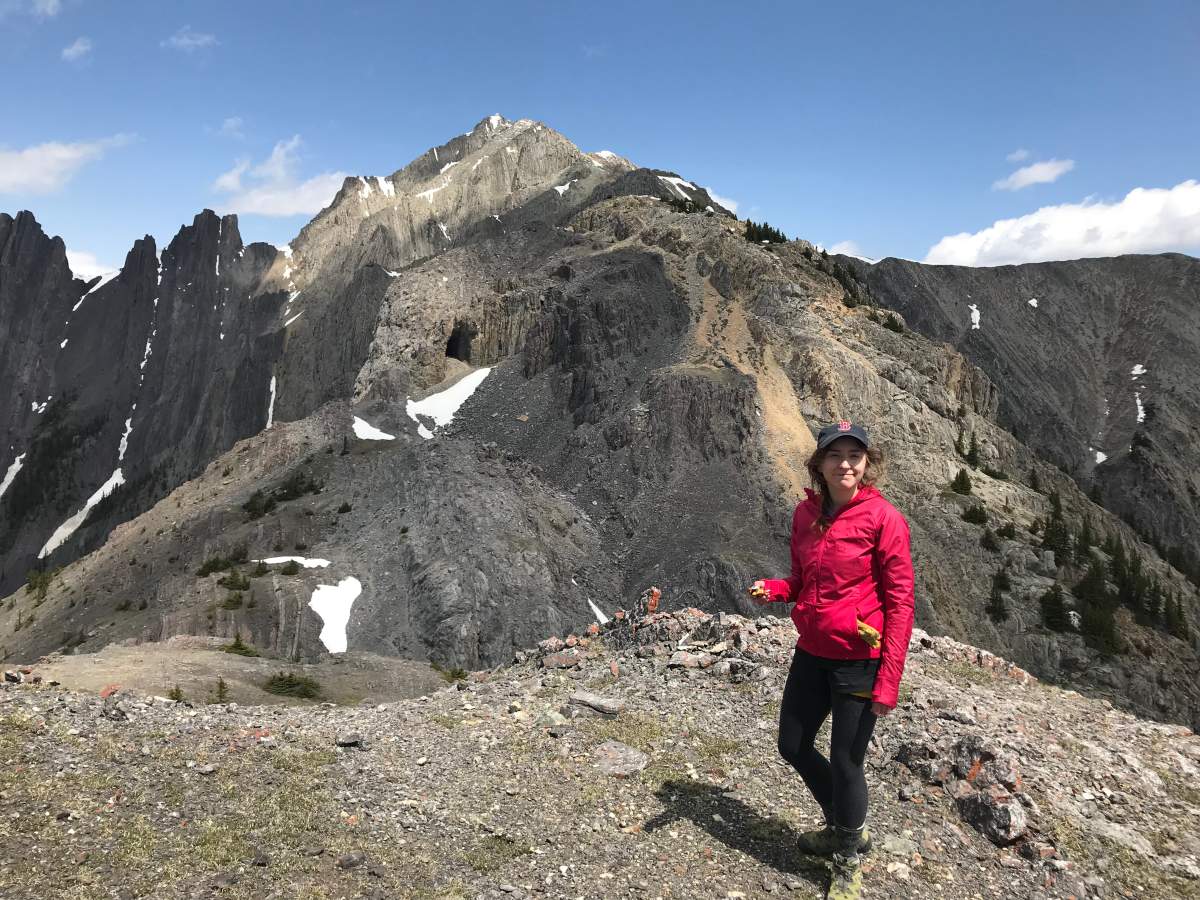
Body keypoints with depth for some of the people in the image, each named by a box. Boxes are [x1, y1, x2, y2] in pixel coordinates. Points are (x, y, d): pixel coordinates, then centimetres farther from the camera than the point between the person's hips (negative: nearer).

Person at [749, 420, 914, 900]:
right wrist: (772, 589, -8)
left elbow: (900, 604, -15)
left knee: (846, 763, 5)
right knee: (792, 746, 18)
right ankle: (846, 827, 44)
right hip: (811, 653, 7)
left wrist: (888, 681, -18)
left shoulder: (884, 518, -16)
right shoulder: (806, 514, 2)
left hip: (859, 660, -6)